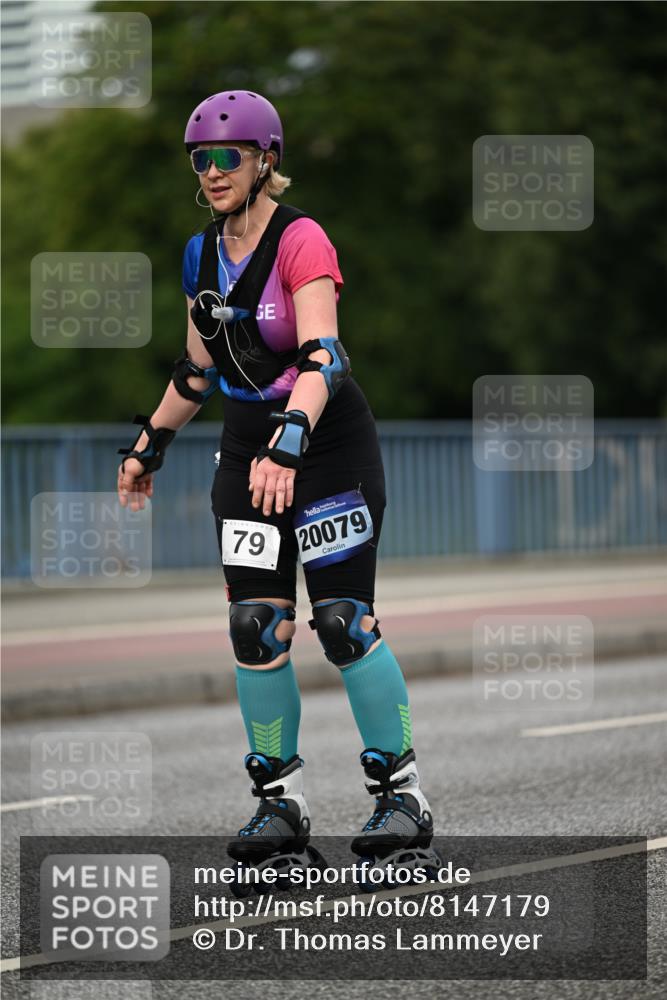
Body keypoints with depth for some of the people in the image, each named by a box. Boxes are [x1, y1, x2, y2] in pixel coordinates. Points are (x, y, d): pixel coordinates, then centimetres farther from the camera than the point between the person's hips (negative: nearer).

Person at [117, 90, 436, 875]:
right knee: (255, 627, 0)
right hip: (246, 450, 6)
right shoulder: (201, 256, 6)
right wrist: (150, 445, 24)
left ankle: (403, 794, 2)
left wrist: (289, 443, -41)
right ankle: (280, 801, 9)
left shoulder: (301, 242, -16)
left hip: (329, 447, -6)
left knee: (344, 623, -9)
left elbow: (321, 356, -28)